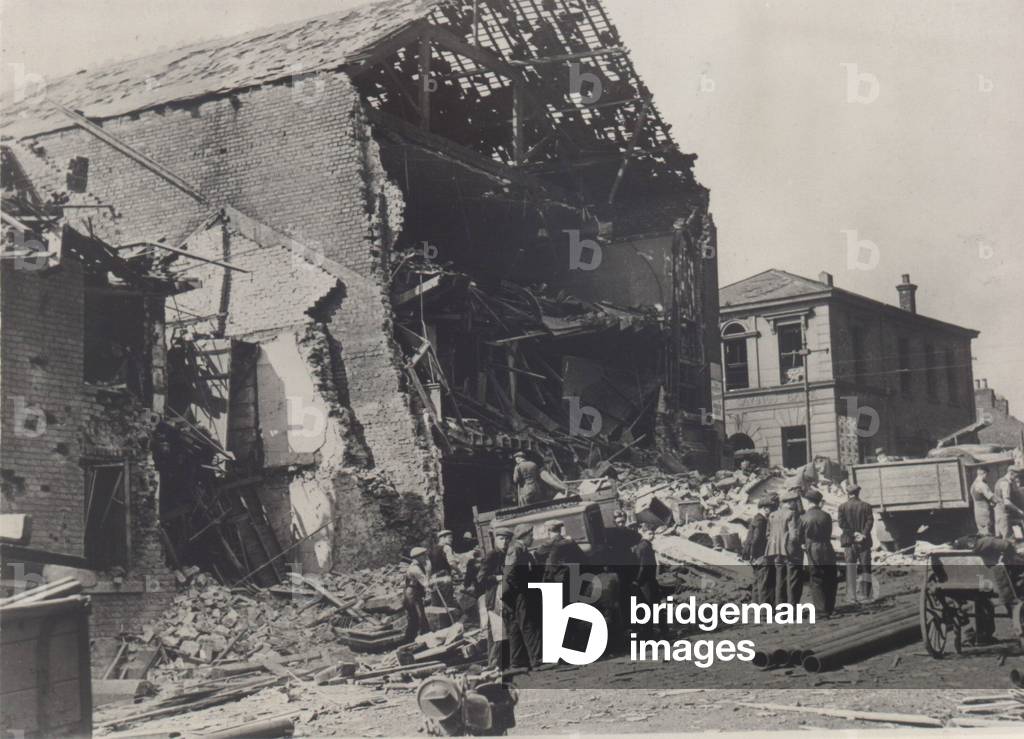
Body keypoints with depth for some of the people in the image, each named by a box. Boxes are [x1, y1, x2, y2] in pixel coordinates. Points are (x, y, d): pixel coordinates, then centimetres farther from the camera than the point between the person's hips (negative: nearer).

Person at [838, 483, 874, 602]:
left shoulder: (843, 507, 0)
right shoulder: (866, 506, 2)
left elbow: (841, 523, -9)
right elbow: (870, 521, -8)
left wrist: (853, 534, -9)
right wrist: (863, 534, -13)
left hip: (849, 542, 0)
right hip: (864, 542, 0)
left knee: (850, 568, 4)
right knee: (865, 567, 10)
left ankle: (852, 595, 1)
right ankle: (864, 592, 6)